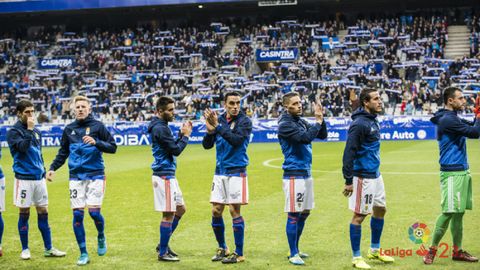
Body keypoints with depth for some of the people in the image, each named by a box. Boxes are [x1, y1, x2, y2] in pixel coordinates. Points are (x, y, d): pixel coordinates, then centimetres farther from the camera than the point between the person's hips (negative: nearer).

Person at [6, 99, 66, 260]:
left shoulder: (36, 131, 13)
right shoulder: (13, 132, -6)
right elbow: (22, 147, -24)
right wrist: (29, 129, -20)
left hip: (39, 178, 6)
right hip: (24, 178, -6)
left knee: (43, 213, 6)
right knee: (24, 214, 2)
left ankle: (48, 249, 11)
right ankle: (25, 249, 11)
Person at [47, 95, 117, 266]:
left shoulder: (97, 126, -1)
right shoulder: (69, 129, 10)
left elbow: (113, 147, -3)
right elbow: (63, 152, 21)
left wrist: (96, 142, -18)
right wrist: (53, 168, 8)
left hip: (95, 176, -3)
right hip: (76, 177, 3)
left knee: (94, 212, -11)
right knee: (77, 214, -2)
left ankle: (101, 237, 22)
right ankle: (83, 254, 8)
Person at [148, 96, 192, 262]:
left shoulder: (160, 126, 15)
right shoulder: (160, 128, -17)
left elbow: (173, 147, 18)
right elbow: (176, 151, -18)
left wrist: (182, 134, 7)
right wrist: (186, 135, -7)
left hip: (169, 175, 10)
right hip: (164, 176, -10)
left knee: (180, 209, 17)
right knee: (169, 214, -5)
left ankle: (163, 245, 23)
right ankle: (163, 253, 3)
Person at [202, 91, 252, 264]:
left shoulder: (244, 121, -6)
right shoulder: (219, 120, 7)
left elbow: (237, 140, -23)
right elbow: (207, 145, 4)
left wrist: (218, 126, -25)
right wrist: (210, 130, -15)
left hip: (236, 172, -5)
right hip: (220, 171, 5)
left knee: (234, 211, -5)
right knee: (216, 211, 6)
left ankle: (239, 254, 2)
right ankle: (222, 248, 22)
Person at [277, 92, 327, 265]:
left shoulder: (302, 122, 13)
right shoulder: (285, 124, -12)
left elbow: (322, 135, 14)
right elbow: (305, 138, -24)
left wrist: (320, 119, 0)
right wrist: (318, 122, -12)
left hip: (306, 173, 9)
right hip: (294, 175, -9)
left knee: (304, 213, 14)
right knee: (293, 215, -5)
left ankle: (295, 249, 25)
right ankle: (293, 254, 2)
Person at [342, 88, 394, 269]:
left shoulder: (373, 121, 10)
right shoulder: (359, 124, -19)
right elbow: (349, 152, -21)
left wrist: (375, 172, 20)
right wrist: (348, 181, -21)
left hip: (375, 175, 10)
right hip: (363, 177, -10)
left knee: (380, 210, 17)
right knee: (359, 215, -2)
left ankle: (375, 251, 31)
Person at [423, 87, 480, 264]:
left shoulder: (454, 118, 16)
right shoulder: (447, 119, -15)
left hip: (462, 172, 10)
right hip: (452, 173, -10)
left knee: (459, 212, 10)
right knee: (449, 212, -9)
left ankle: (457, 251, 16)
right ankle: (432, 249, 0)